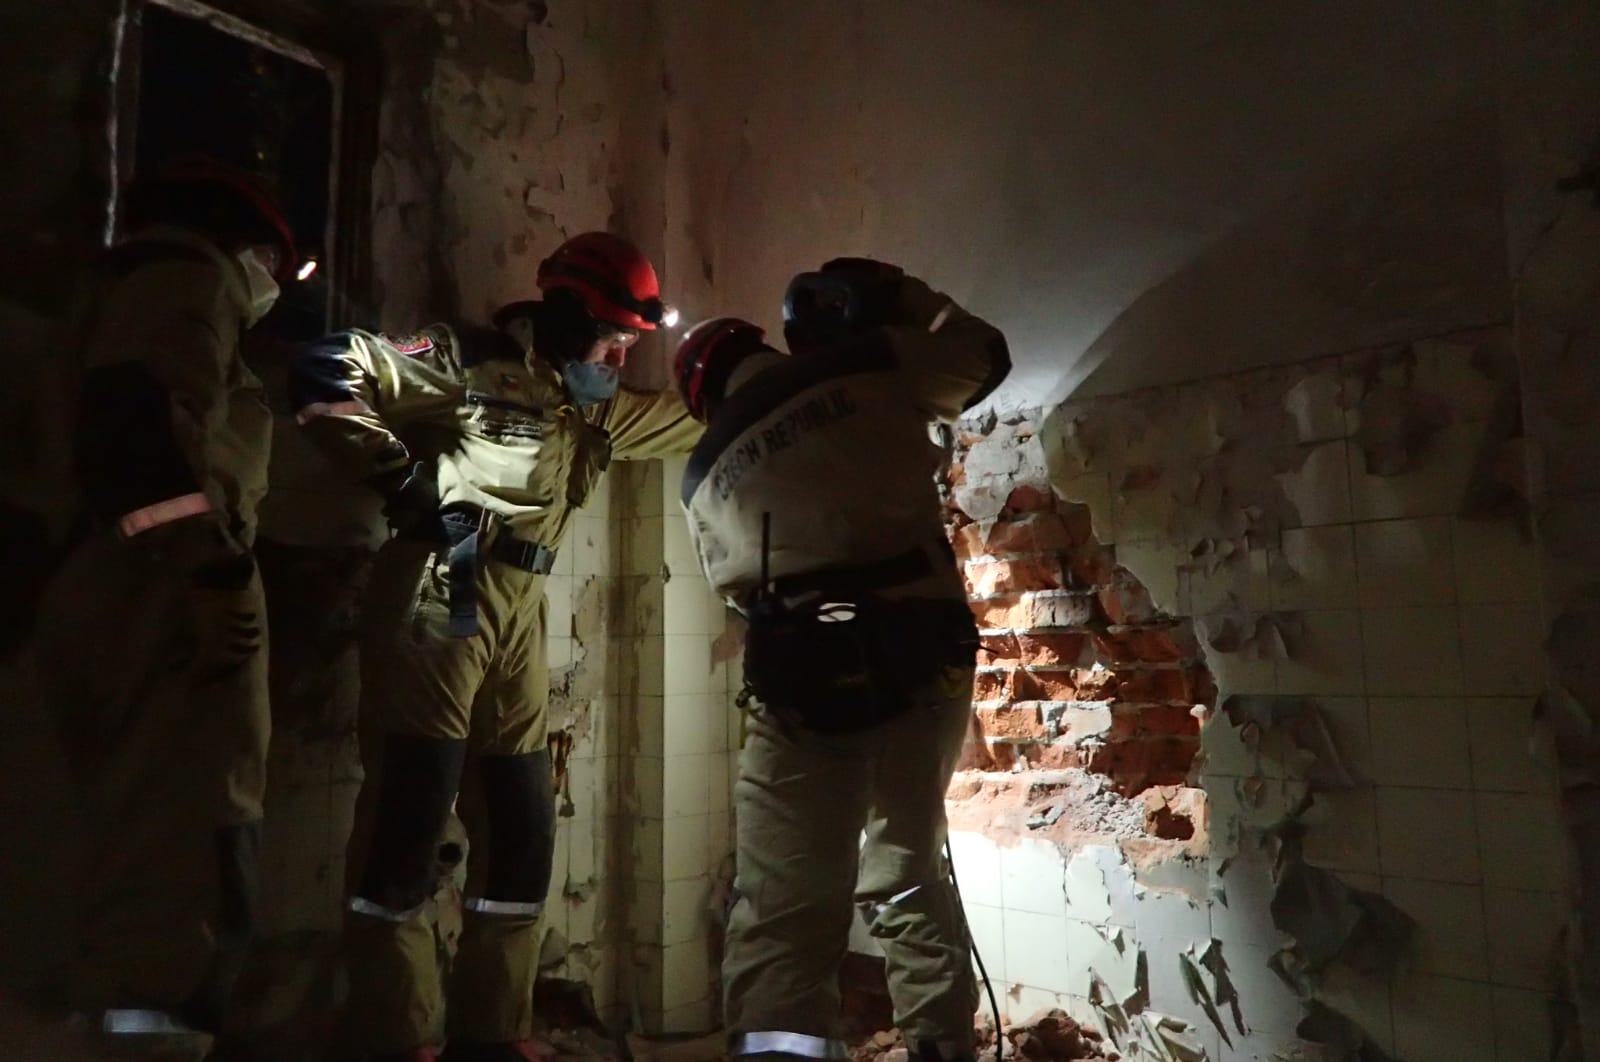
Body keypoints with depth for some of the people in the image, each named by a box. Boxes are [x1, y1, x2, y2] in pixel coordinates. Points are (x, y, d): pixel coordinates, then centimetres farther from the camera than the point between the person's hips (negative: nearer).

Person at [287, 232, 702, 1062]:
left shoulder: (591, 408, 18)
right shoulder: (471, 363, -6)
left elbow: (687, 421, 31)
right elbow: (327, 373, -12)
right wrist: (407, 480, -15)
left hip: (517, 621, 8)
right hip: (435, 609, -8)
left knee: (522, 835, 11)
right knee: (408, 826, -4)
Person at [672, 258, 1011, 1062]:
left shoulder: (707, 473, 13)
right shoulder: (867, 368, 7)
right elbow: (984, 357, 21)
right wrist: (898, 296, 29)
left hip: (805, 682, -1)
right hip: (923, 661, 1)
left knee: (783, 913, 4)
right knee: (908, 872, 21)